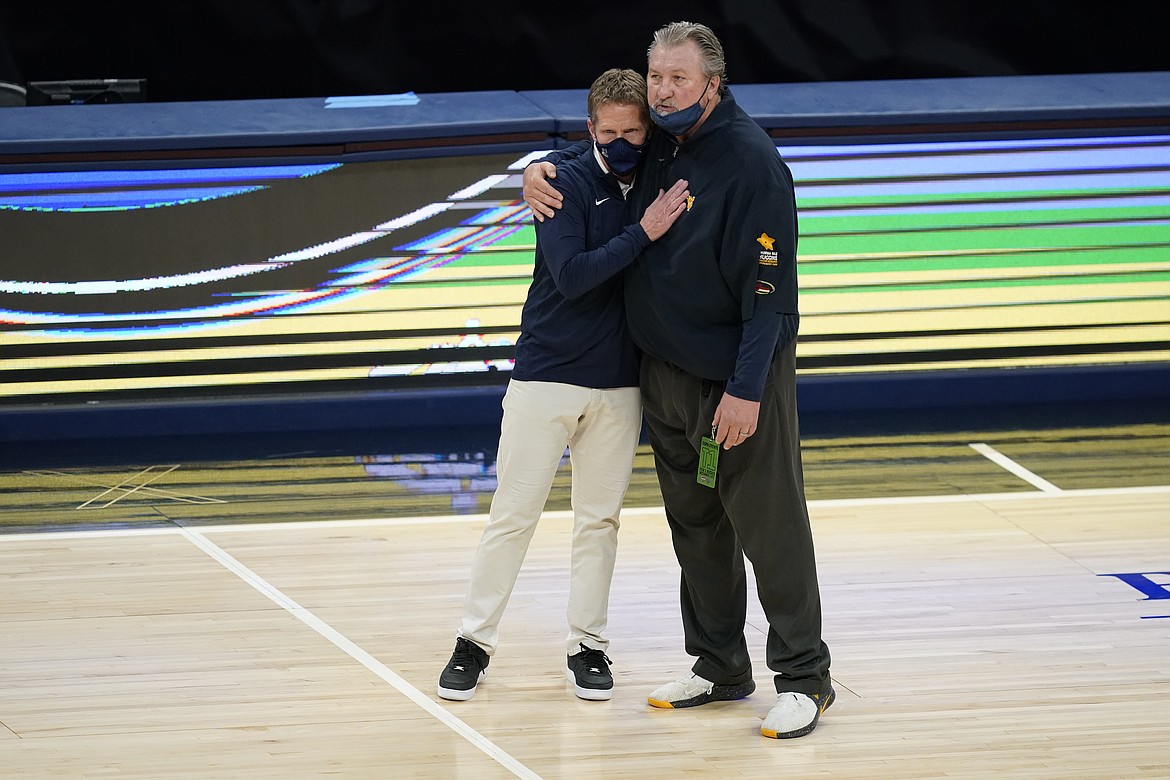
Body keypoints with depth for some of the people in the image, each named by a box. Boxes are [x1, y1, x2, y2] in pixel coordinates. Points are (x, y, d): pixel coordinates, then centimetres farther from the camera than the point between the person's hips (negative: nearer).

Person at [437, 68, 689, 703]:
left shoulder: (660, 190, 5)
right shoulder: (568, 186, -8)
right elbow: (571, 276, -20)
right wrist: (643, 233, -23)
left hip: (618, 386, 4)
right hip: (545, 376, -4)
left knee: (600, 519, 8)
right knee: (513, 513, 0)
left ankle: (588, 643, 16)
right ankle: (475, 640, 7)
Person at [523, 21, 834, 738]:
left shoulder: (752, 161, -19)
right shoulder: (657, 141, 3)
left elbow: (769, 287, -21)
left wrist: (746, 389, -23)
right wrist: (541, 168, 7)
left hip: (741, 380, -8)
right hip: (664, 369, 8)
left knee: (770, 528, -3)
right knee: (695, 526, 15)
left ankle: (804, 678, 5)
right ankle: (720, 668, 26)